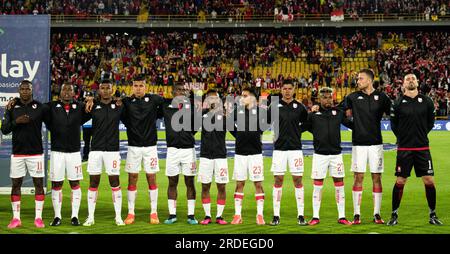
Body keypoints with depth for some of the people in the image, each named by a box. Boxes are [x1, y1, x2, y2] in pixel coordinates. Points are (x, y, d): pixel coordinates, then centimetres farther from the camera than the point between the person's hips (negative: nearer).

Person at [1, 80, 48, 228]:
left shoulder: (40, 108, 0)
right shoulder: (12, 107, 5)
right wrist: (16, 122, -13)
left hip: (36, 152, -1)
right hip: (17, 153, 1)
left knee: (39, 184, 0)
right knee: (16, 184, 3)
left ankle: (38, 218, 7)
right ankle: (16, 218, 10)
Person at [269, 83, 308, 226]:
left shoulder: (300, 107, 4)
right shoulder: (275, 106, 2)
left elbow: (306, 123, 16)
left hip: (295, 148, 0)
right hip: (279, 148, 0)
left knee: (298, 180, 1)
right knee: (278, 181, 1)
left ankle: (300, 215, 5)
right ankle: (276, 216, 6)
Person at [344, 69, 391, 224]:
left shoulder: (381, 97, 3)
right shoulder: (352, 97, 3)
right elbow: (346, 114, 17)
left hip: (376, 143, 0)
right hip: (358, 143, 0)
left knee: (376, 178, 2)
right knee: (358, 178, -1)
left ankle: (377, 214, 8)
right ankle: (356, 214, 4)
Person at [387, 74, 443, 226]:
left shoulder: (427, 101, 3)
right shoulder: (398, 103, -2)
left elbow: (431, 122, 14)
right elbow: (394, 124, 9)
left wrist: (421, 134, 10)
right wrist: (403, 137, 7)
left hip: (423, 148, 1)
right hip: (404, 149, -1)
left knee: (429, 181, 0)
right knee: (400, 181, 1)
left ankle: (433, 215, 14)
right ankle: (394, 215, 13)